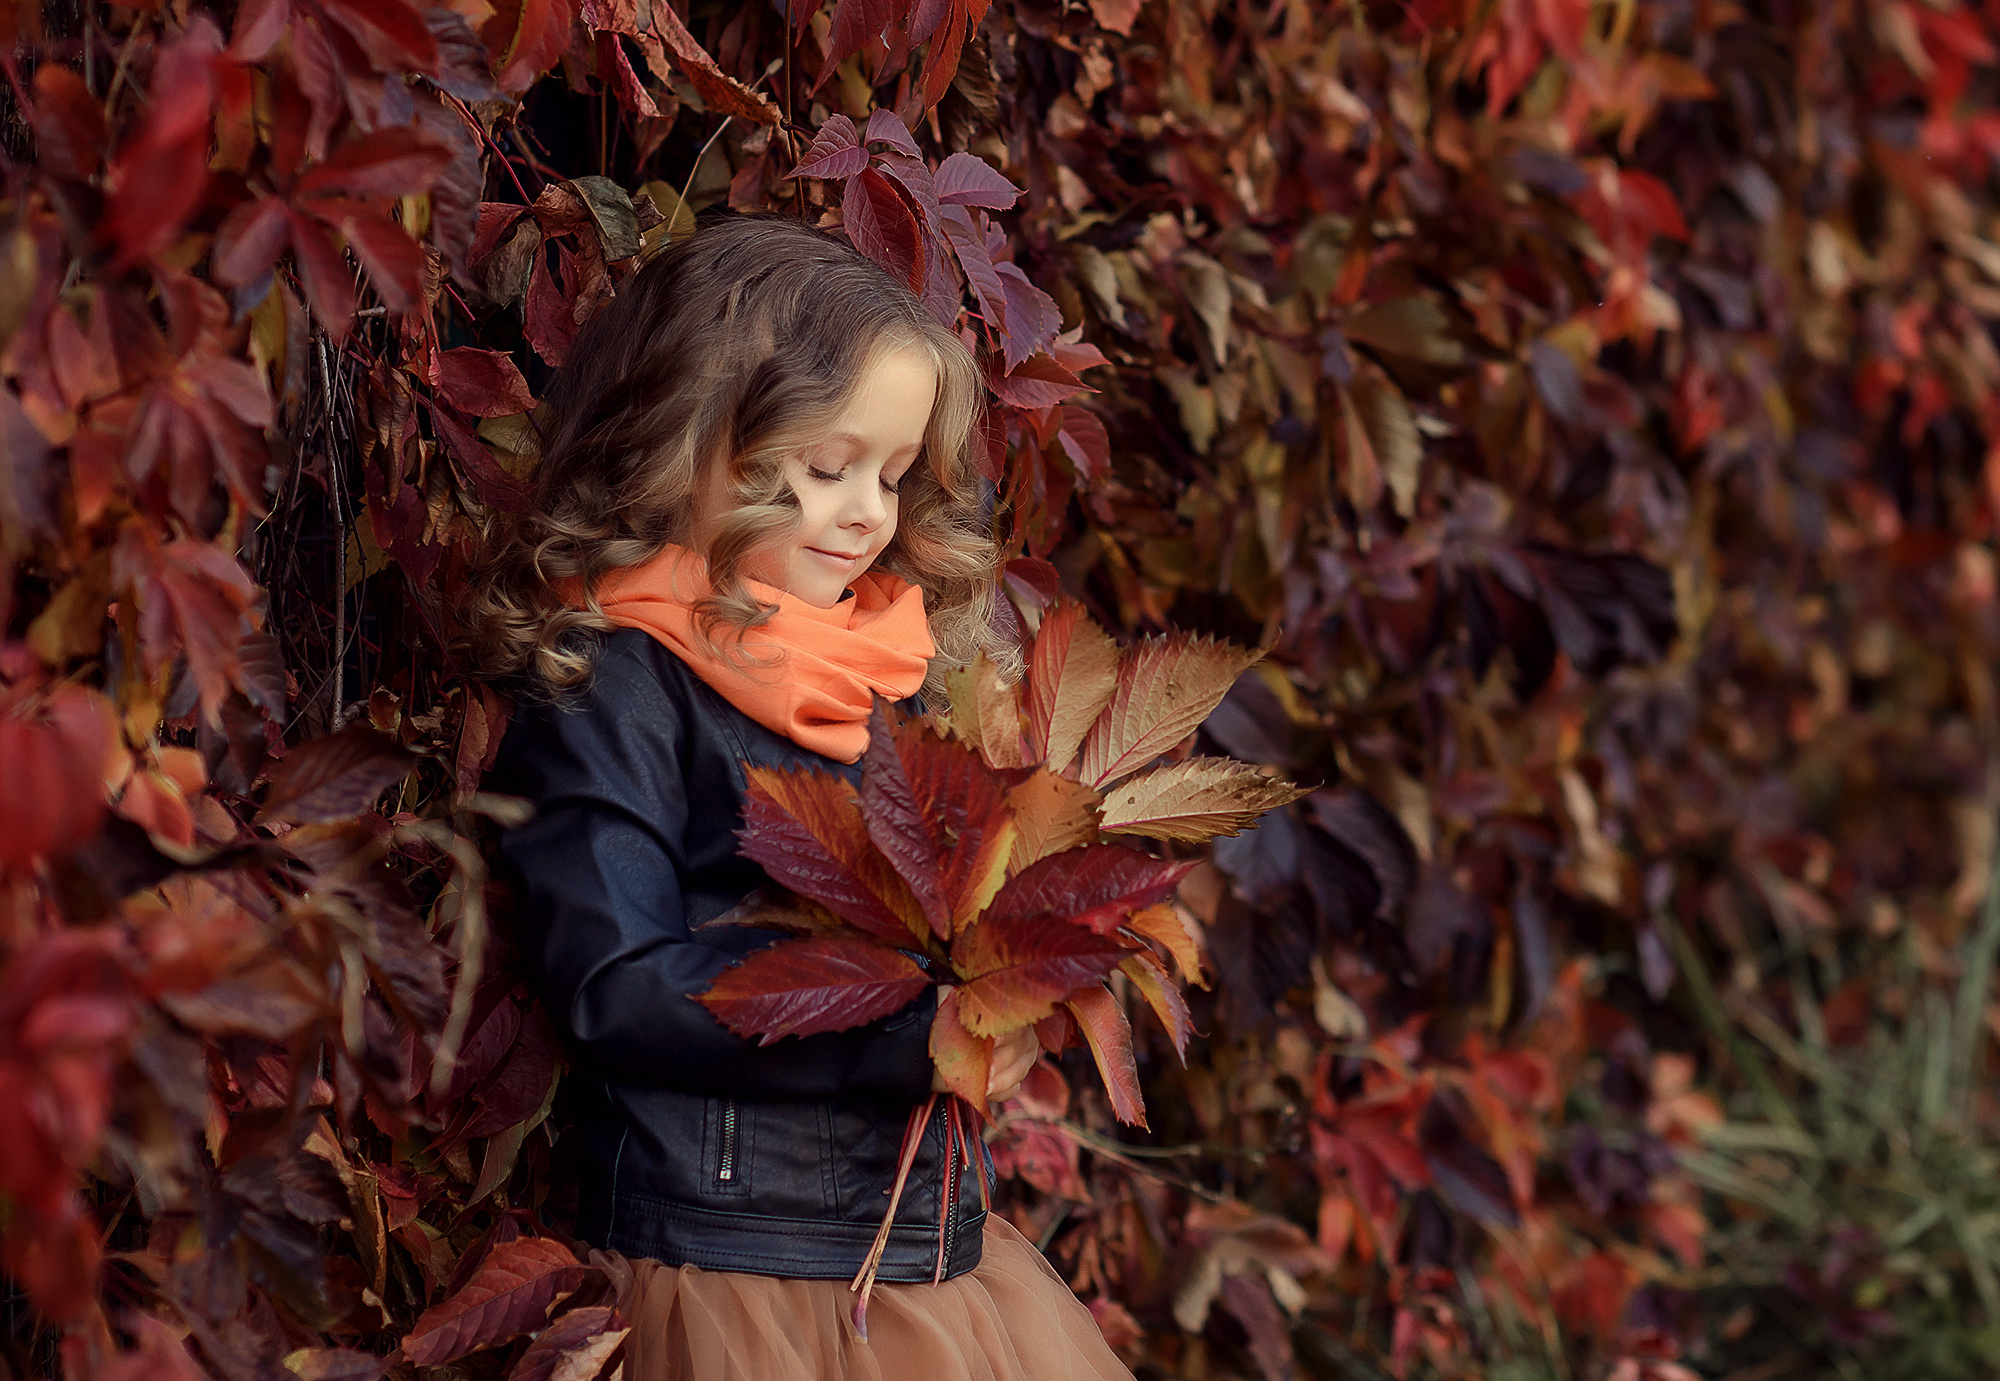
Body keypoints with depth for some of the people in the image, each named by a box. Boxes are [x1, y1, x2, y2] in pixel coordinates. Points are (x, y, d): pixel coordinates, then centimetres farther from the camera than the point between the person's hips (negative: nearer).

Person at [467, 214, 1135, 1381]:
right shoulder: (609, 681, -9)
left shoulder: (896, 662, 12)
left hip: (938, 1237, 7)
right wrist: (907, 1037, -21)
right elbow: (615, 987, -18)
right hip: (737, 1268, -7)